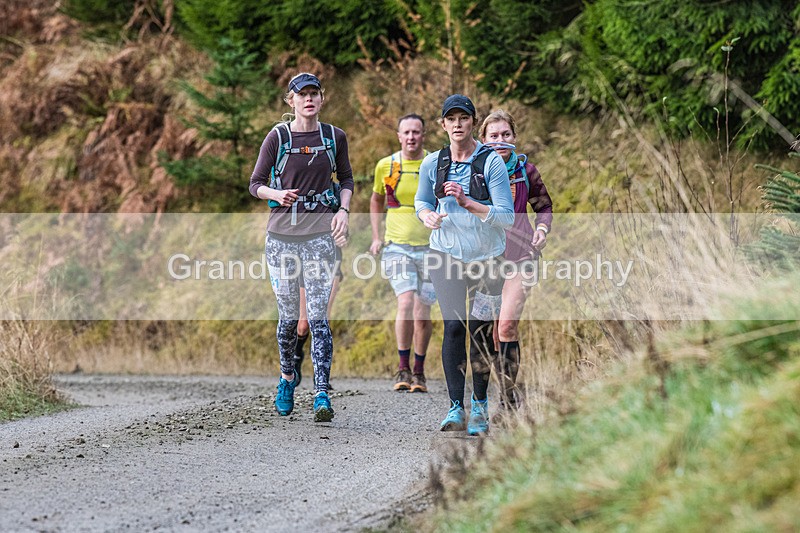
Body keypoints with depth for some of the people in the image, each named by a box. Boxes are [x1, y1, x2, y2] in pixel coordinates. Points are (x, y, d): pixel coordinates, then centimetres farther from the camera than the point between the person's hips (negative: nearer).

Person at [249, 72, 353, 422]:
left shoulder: (335, 138, 5)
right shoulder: (277, 137, 0)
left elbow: (346, 178, 18)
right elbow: (256, 183, 5)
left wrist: (343, 210, 0)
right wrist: (277, 194, -16)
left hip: (320, 232, -1)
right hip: (282, 232, 1)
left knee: (318, 317, -9)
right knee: (288, 316, 7)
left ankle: (321, 395, -11)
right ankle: (287, 377, 32)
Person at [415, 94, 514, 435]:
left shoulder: (491, 162, -8)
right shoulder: (433, 163, 1)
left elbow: (507, 215, -12)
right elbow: (421, 200, 19)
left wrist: (468, 203, -23)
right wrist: (427, 215, -4)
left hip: (486, 257, -1)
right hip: (446, 254, 1)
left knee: (481, 331, 5)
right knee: (453, 327, -12)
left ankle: (479, 404, 21)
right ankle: (455, 408, -12)